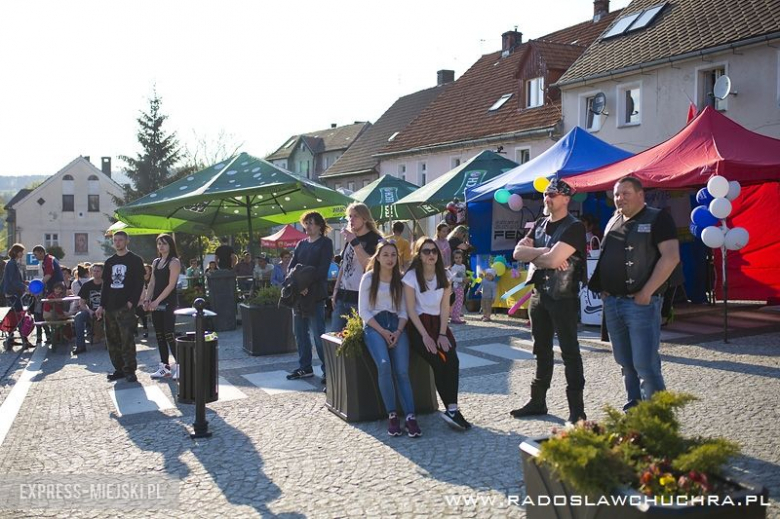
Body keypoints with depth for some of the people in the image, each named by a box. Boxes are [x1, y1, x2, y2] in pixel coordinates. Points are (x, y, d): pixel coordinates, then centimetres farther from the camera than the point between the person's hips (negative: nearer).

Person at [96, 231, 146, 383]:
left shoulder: (135, 260, 0)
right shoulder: (109, 262, 17)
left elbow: (139, 283, -5)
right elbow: (105, 285, 18)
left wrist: (131, 302, -15)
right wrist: (102, 305, 10)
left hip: (125, 307, -6)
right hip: (109, 307, 6)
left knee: (127, 340, -9)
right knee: (112, 340, 7)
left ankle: (130, 370, -2)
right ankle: (119, 369, 15)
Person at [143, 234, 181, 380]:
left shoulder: (174, 262, -6)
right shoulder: (156, 262, 16)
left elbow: (171, 284, -14)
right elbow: (152, 283, 14)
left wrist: (157, 301, -17)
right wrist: (147, 300, 0)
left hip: (168, 303, -7)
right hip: (156, 304, 7)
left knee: (169, 335, -12)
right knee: (159, 335, 8)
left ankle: (180, 366, -6)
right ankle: (164, 367, 15)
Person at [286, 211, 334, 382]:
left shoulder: (325, 243, 0)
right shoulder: (301, 244, 17)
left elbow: (322, 269, -10)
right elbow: (291, 267, 9)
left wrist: (306, 284, -18)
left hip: (315, 294, -7)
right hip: (298, 294, 7)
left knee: (319, 334, -7)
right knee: (299, 332, 10)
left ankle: (328, 370, 0)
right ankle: (305, 367, 21)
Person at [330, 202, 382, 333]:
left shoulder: (375, 239, -5)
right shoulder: (349, 238, 17)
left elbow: (369, 265, -20)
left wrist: (355, 242, -22)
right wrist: (336, 290, 15)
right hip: (342, 297, 7)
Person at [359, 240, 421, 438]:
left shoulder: (400, 279, 12)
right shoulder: (368, 278, 3)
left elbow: (403, 310, 9)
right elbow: (363, 311, -1)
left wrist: (398, 331, -10)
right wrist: (382, 331, -11)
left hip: (396, 325, 3)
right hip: (374, 325, -2)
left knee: (402, 371, -19)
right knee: (384, 366, -28)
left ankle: (410, 416, -23)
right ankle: (392, 415, -19)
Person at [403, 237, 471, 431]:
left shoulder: (444, 275, 7)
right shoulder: (411, 276, -6)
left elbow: (445, 307, 4)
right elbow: (411, 309, -9)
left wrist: (442, 334, -9)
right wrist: (425, 336, -16)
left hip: (438, 323, 4)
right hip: (418, 325, -4)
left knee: (453, 360, -22)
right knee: (439, 362, -24)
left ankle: (451, 409, -22)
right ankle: (452, 409, -17)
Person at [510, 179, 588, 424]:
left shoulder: (574, 227, -11)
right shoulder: (540, 225, 12)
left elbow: (553, 259, -23)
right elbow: (518, 252, 1)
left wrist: (534, 256, -4)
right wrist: (544, 253, -14)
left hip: (563, 297, -7)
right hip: (539, 295, 7)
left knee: (569, 352, -2)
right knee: (542, 350, 15)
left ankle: (577, 410, 3)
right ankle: (538, 401, 25)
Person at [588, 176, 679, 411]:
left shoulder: (657, 219, -5)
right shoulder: (613, 222, 17)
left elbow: (671, 257, -15)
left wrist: (646, 293, -18)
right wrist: (601, 288, 10)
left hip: (641, 303, -7)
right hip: (612, 302, 7)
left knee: (645, 364, -8)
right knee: (625, 362, 13)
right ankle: (633, 406, 24)